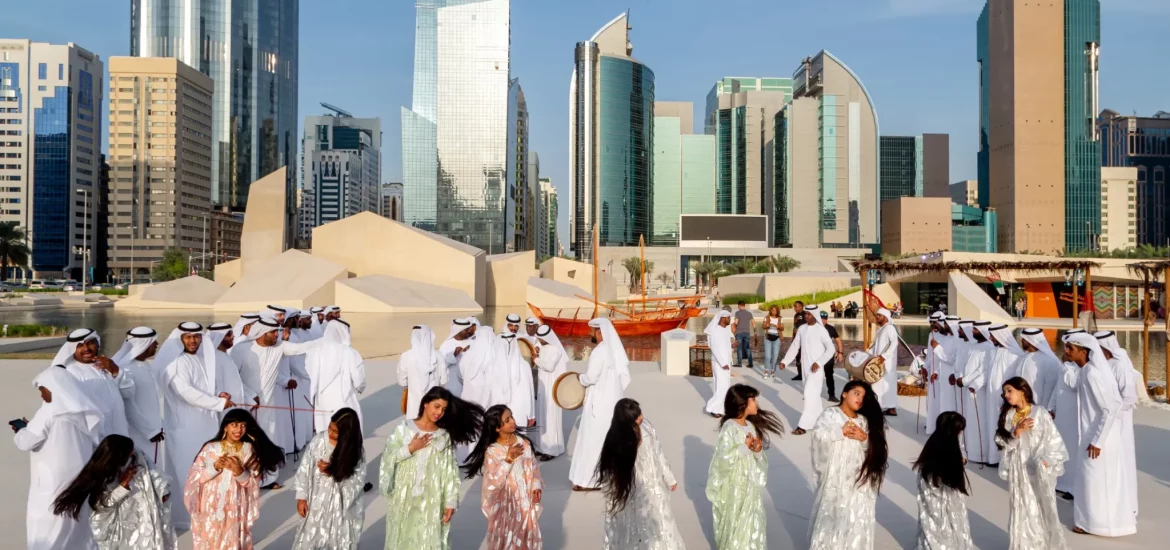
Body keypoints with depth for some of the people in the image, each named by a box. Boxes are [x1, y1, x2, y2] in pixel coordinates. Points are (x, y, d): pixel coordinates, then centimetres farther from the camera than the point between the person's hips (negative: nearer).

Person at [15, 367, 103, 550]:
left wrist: (21, 429, 13)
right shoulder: (85, 411, 6)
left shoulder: (50, 412, -12)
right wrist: (30, 426, 20)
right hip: (81, 480, 6)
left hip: (54, 482, -6)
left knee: (44, 529, 3)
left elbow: (25, 442, -8)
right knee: (77, 527, 12)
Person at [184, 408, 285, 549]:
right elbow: (195, 477, -5)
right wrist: (215, 467, -19)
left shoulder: (249, 450, -2)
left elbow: (253, 483, -1)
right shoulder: (210, 448, -4)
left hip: (236, 508, 1)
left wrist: (239, 471, -18)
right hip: (211, 508, -1)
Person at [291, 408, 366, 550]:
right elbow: (304, 468, -3)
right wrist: (301, 496, -3)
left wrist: (333, 471, -23)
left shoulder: (356, 451, -15)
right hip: (317, 502, 1)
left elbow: (358, 481, -14)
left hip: (343, 506, -1)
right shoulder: (319, 440, -12)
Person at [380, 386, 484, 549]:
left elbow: (450, 471, -1)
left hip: (431, 499, 0)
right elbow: (387, 458, -3)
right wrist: (410, 449, -13)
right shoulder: (403, 428, -1)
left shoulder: (445, 436, -1)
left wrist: (450, 502, -4)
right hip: (403, 497, 0)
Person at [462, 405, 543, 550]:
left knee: (527, 538, 17)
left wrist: (536, 486, -9)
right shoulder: (492, 451, -17)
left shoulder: (523, 443, -5)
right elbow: (493, 483, -22)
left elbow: (533, 467, 5)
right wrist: (508, 459, -28)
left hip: (525, 500, 4)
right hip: (505, 504, -3)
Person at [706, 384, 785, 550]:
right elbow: (723, 459, -25)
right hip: (734, 486, -7)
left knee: (752, 523, 17)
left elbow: (760, 459, 8)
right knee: (735, 525, 7)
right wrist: (744, 447, -21)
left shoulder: (751, 426, 3)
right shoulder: (729, 427, -20)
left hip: (751, 485, 7)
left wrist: (758, 451, -13)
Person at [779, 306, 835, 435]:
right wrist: (785, 361, 1)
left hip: (816, 368, -6)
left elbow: (831, 349, -9)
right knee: (813, 395, 15)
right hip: (805, 367, 6)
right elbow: (794, 347, 10)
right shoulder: (802, 329, 6)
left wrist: (819, 362, -17)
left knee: (810, 395, -10)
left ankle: (803, 425, -10)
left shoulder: (821, 330, -9)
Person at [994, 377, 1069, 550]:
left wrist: (1046, 461, -15)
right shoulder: (1008, 415, 4)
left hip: (1038, 469, -4)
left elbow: (1053, 439, -8)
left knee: (1042, 508, 0)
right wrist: (1016, 431, -15)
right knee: (1021, 509, 8)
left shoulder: (1040, 413, -8)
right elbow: (1002, 441, 1)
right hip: (1018, 468, 4)